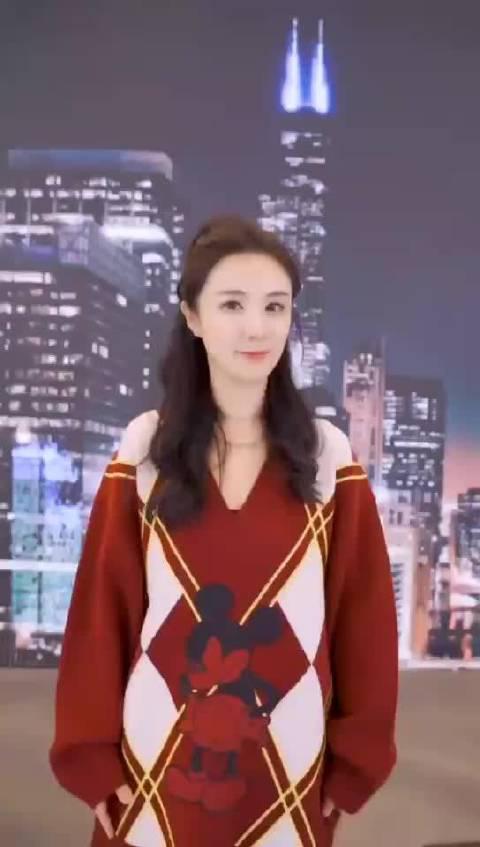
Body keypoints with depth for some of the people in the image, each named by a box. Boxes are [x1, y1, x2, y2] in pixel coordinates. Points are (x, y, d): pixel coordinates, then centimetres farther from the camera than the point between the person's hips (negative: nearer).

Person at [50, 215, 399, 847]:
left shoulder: (329, 457, -5)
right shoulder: (143, 451, -6)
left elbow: (363, 616, -2)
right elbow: (102, 608, -2)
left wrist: (354, 761, 0)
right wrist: (93, 754, -2)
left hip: (287, 762, 0)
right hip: (159, 758, 0)